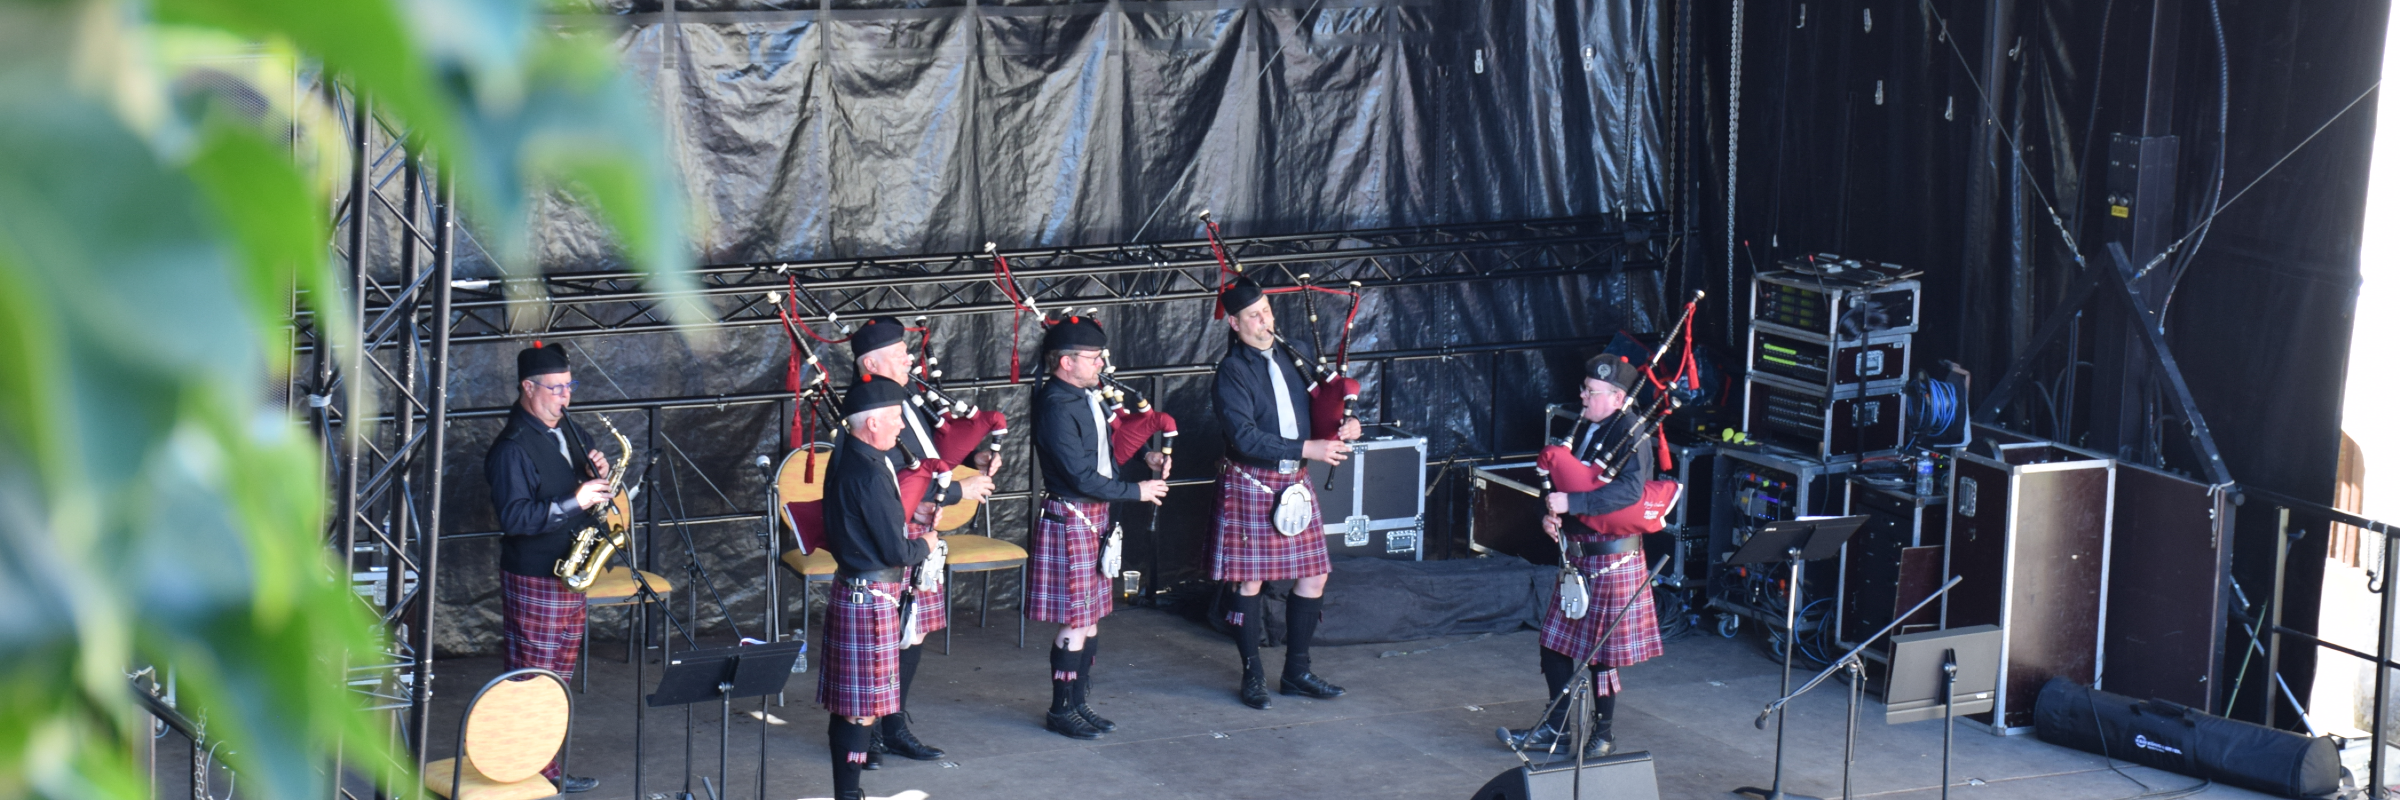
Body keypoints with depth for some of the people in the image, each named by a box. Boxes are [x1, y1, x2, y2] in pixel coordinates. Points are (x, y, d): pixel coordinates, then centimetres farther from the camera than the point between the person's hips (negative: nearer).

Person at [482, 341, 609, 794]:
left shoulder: (566, 430, 10)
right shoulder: (513, 447, -17)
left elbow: (582, 483, 22)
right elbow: (514, 517, -24)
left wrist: (598, 474, -2)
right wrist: (573, 502, -28)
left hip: (570, 574, 9)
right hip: (534, 582, -9)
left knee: (560, 680, 15)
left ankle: (552, 771, 24)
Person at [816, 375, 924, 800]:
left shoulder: (844, 455, 7)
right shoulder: (868, 473, -22)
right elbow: (897, 550, -18)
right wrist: (924, 546, 1)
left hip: (850, 590, 10)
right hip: (871, 599, -10)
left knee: (848, 704, 15)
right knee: (864, 707, -4)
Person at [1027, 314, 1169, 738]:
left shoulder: (1087, 395, 8)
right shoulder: (1056, 407, -20)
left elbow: (1104, 450, 22)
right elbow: (1082, 477, -22)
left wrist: (1145, 461, 5)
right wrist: (1136, 491, -14)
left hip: (1095, 517, 9)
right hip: (1070, 520, -9)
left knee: (1090, 616, 14)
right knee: (1076, 622, -3)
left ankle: (1080, 701, 23)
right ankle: (1062, 711, 8)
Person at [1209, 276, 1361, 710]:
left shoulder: (1287, 358, 8)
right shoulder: (1233, 370, -12)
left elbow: (1313, 408, 20)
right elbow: (1244, 437, -21)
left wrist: (1342, 427, -2)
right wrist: (1307, 449, -23)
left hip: (1294, 483, 7)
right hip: (1251, 484, -7)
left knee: (1313, 575, 8)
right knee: (1250, 581, 2)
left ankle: (1297, 671, 20)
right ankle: (1252, 675, 14)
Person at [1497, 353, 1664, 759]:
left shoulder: (1630, 434, -15)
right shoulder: (1581, 429, 9)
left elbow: (1630, 490, -30)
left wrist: (1571, 503, -32)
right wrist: (1549, 513, -3)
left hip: (1613, 557, -8)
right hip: (1577, 552, 8)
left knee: (1599, 650, 1)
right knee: (1556, 641, 11)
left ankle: (1604, 734, 16)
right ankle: (1556, 728, 21)